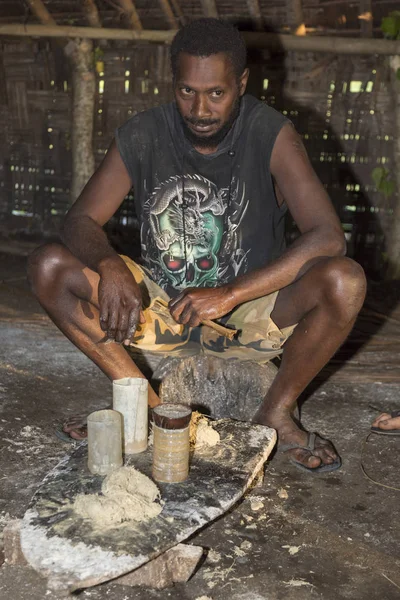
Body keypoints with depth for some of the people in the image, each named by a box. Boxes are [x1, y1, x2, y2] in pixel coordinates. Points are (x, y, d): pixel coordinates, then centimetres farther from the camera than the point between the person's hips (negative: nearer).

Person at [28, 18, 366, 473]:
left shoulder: (271, 136, -14)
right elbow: (80, 221, -6)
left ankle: (277, 412, -6)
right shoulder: (142, 136, -7)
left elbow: (327, 236, -24)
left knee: (345, 281, -30)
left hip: (250, 315, -2)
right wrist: (110, 266, -30)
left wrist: (231, 293, -32)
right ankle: (145, 401, -7)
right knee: (49, 267, -17)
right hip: (160, 308, 2)